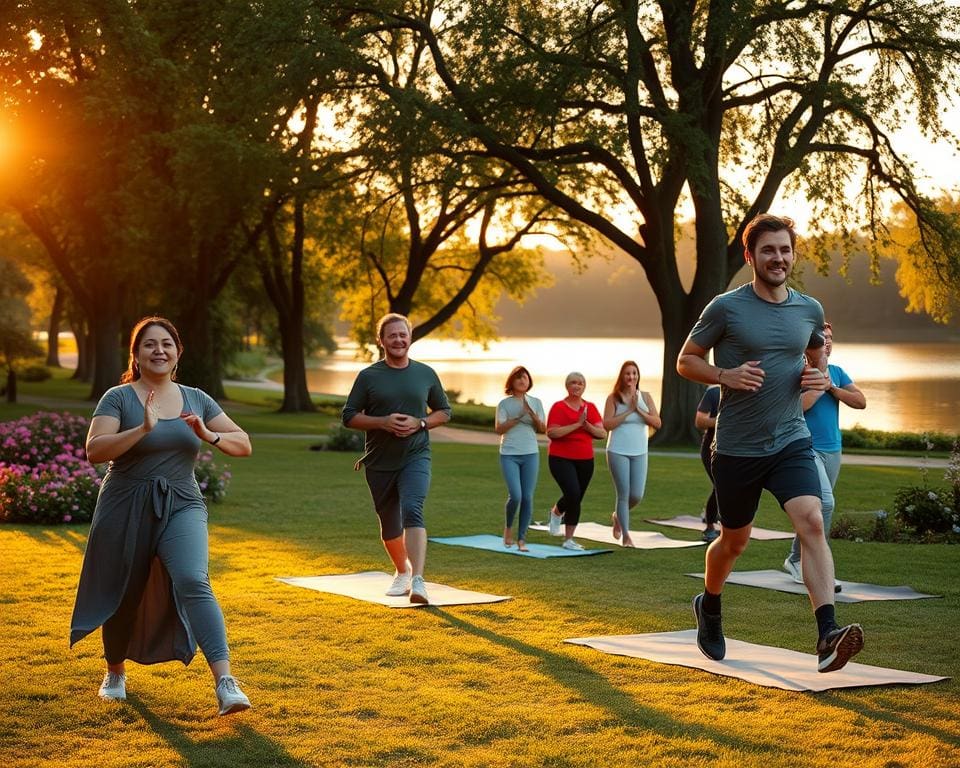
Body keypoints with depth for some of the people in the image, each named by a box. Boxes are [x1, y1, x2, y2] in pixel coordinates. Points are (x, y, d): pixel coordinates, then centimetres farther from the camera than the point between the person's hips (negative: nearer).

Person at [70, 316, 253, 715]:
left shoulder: (197, 400, 7)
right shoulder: (118, 398, -4)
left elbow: (243, 444, 7)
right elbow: (94, 450, -17)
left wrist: (209, 435, -14)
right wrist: (143, 429, -28)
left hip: (181, 507, 1)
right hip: (126, 509, -1)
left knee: (193, 582, -21)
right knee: (122, 594, 11)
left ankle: (225, 683, -30)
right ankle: (115, 672, 40)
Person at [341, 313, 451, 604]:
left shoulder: (426, 374, 4)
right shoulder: (368, 376, 0)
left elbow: (444, 412, 12)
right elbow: (349, 417, 1)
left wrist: (419, 423, -8)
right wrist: (383, 422, -15)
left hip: (415, 457, -1)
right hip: (379, 462, 2)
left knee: (412, 512, -24)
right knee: (390, 525, 13)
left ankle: (417, 581, -33)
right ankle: (402, 572, 40)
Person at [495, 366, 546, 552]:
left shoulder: (535, 403, 8)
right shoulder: (505, 404, 0)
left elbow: (543, 429, 5)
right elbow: (498, 429, -8)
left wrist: (533, 415, -13)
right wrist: (518, 417, -15)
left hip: (530, 454, 3)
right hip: (509, 455, -3)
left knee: (528, 498, -1)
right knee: (515, 496, -13)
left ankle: (522, 539, 7)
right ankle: (508, 527, 14)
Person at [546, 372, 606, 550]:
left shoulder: (590, 408, 7)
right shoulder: (559, 407, -6)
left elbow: (602, 433, 1)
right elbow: (551, 433, -17)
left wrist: (587, 425, -17)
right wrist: (576, 424, -21)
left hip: (585, 461, 5)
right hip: (561, 459, -4)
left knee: (576, 500, 10)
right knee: (573, 494, -22)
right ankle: (556, 513, 5)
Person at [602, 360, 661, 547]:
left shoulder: (645, 397, 3)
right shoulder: (614, 398, -3)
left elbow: (657, 423, -4)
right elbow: (607, 424, -13)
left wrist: (639, 409, -15)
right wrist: (628, 411, -15)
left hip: (639, 453, 3)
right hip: (618, 452, -3)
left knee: (637, 495, 1)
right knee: (623, 494, -2)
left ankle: (618, 516, 32)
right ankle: (626, 535, 9)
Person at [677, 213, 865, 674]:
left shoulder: (810, 311, 4)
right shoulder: (726, 308, -7)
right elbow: (685, 361, 1)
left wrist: (819, 379, 0)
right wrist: (726, 375, -18)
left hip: (791, 441, 2)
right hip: (736, 448, -2)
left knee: (812, 522, -20)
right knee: (734, 540, 13)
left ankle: (828, 635, -28)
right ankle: (708, 608, 44)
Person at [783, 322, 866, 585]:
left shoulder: (837, 372, 12)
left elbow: (861, 402, 3)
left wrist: (831, 387, -7)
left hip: (833, 449, 7)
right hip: (806, 448, -7)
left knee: (820, 506, 9)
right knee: (825, 502, -20)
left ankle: (796, 560, 21)